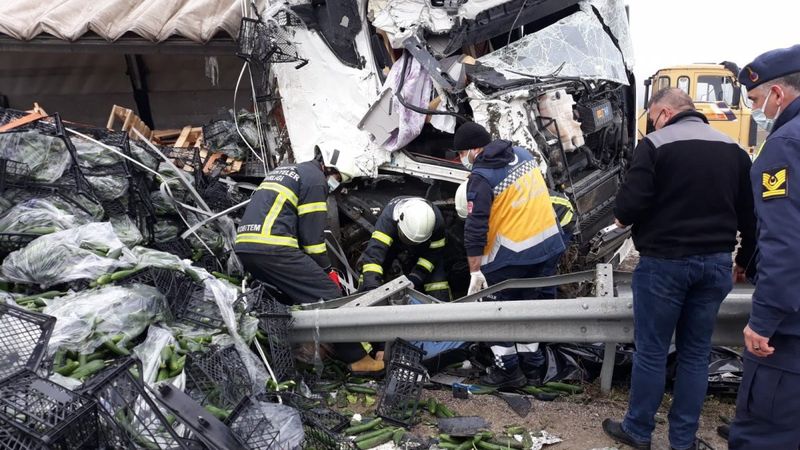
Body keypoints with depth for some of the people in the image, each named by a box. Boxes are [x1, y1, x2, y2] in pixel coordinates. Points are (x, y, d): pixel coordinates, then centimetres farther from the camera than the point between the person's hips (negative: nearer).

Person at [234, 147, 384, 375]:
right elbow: (312, 234, -5)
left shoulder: (282, 172, 30)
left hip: (243, 245, 9)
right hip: (273, 248, -9)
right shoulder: (315, 178, 2)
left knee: (295, 293, 24)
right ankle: (357, 358, -3)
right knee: (330, 295, -4)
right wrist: (327, 271, 7)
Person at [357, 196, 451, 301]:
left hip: (424, 244, 1)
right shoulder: (388, 216, -43)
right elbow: (375, 249, -51)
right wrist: (371, 284, -61)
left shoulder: (437, 220, -35)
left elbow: (434, 252, -24)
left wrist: (415, 277, -35)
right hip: (393, 240, -1)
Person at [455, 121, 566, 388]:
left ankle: (508, 371, 15)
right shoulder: (522, 153, 8)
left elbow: (475, 228, -18)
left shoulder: (481, 177, -15)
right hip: (546, 242, 8)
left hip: (510, 253, -8)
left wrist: (475, 271, -16)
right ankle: (532, 366, 29)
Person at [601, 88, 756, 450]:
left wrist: (622, 217, 5)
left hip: (664, 262, -5)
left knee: (651, 351, 7)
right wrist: (744, 260, 23)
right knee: (696, 353, 14)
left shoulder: (655, 145, -10)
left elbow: (631, 204, -18)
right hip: (715, 263, 6)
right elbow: (750, 213, 11)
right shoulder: (733, 149, 8)